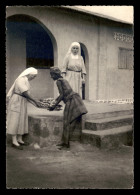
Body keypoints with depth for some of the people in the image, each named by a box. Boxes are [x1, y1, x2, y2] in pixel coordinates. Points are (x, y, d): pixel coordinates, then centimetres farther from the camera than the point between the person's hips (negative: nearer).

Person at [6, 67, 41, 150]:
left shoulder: (26, 81, 14)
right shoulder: (20, 80, -15)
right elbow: (25, 93, -20)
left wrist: (34, 103, 6)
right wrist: (35, 100, -16)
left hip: (22, 102, 10)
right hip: (16, 102, -9)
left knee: (22, 120, 10)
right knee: (15, 120, -7)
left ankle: (19, 140, 17)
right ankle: (14, 142, -4)